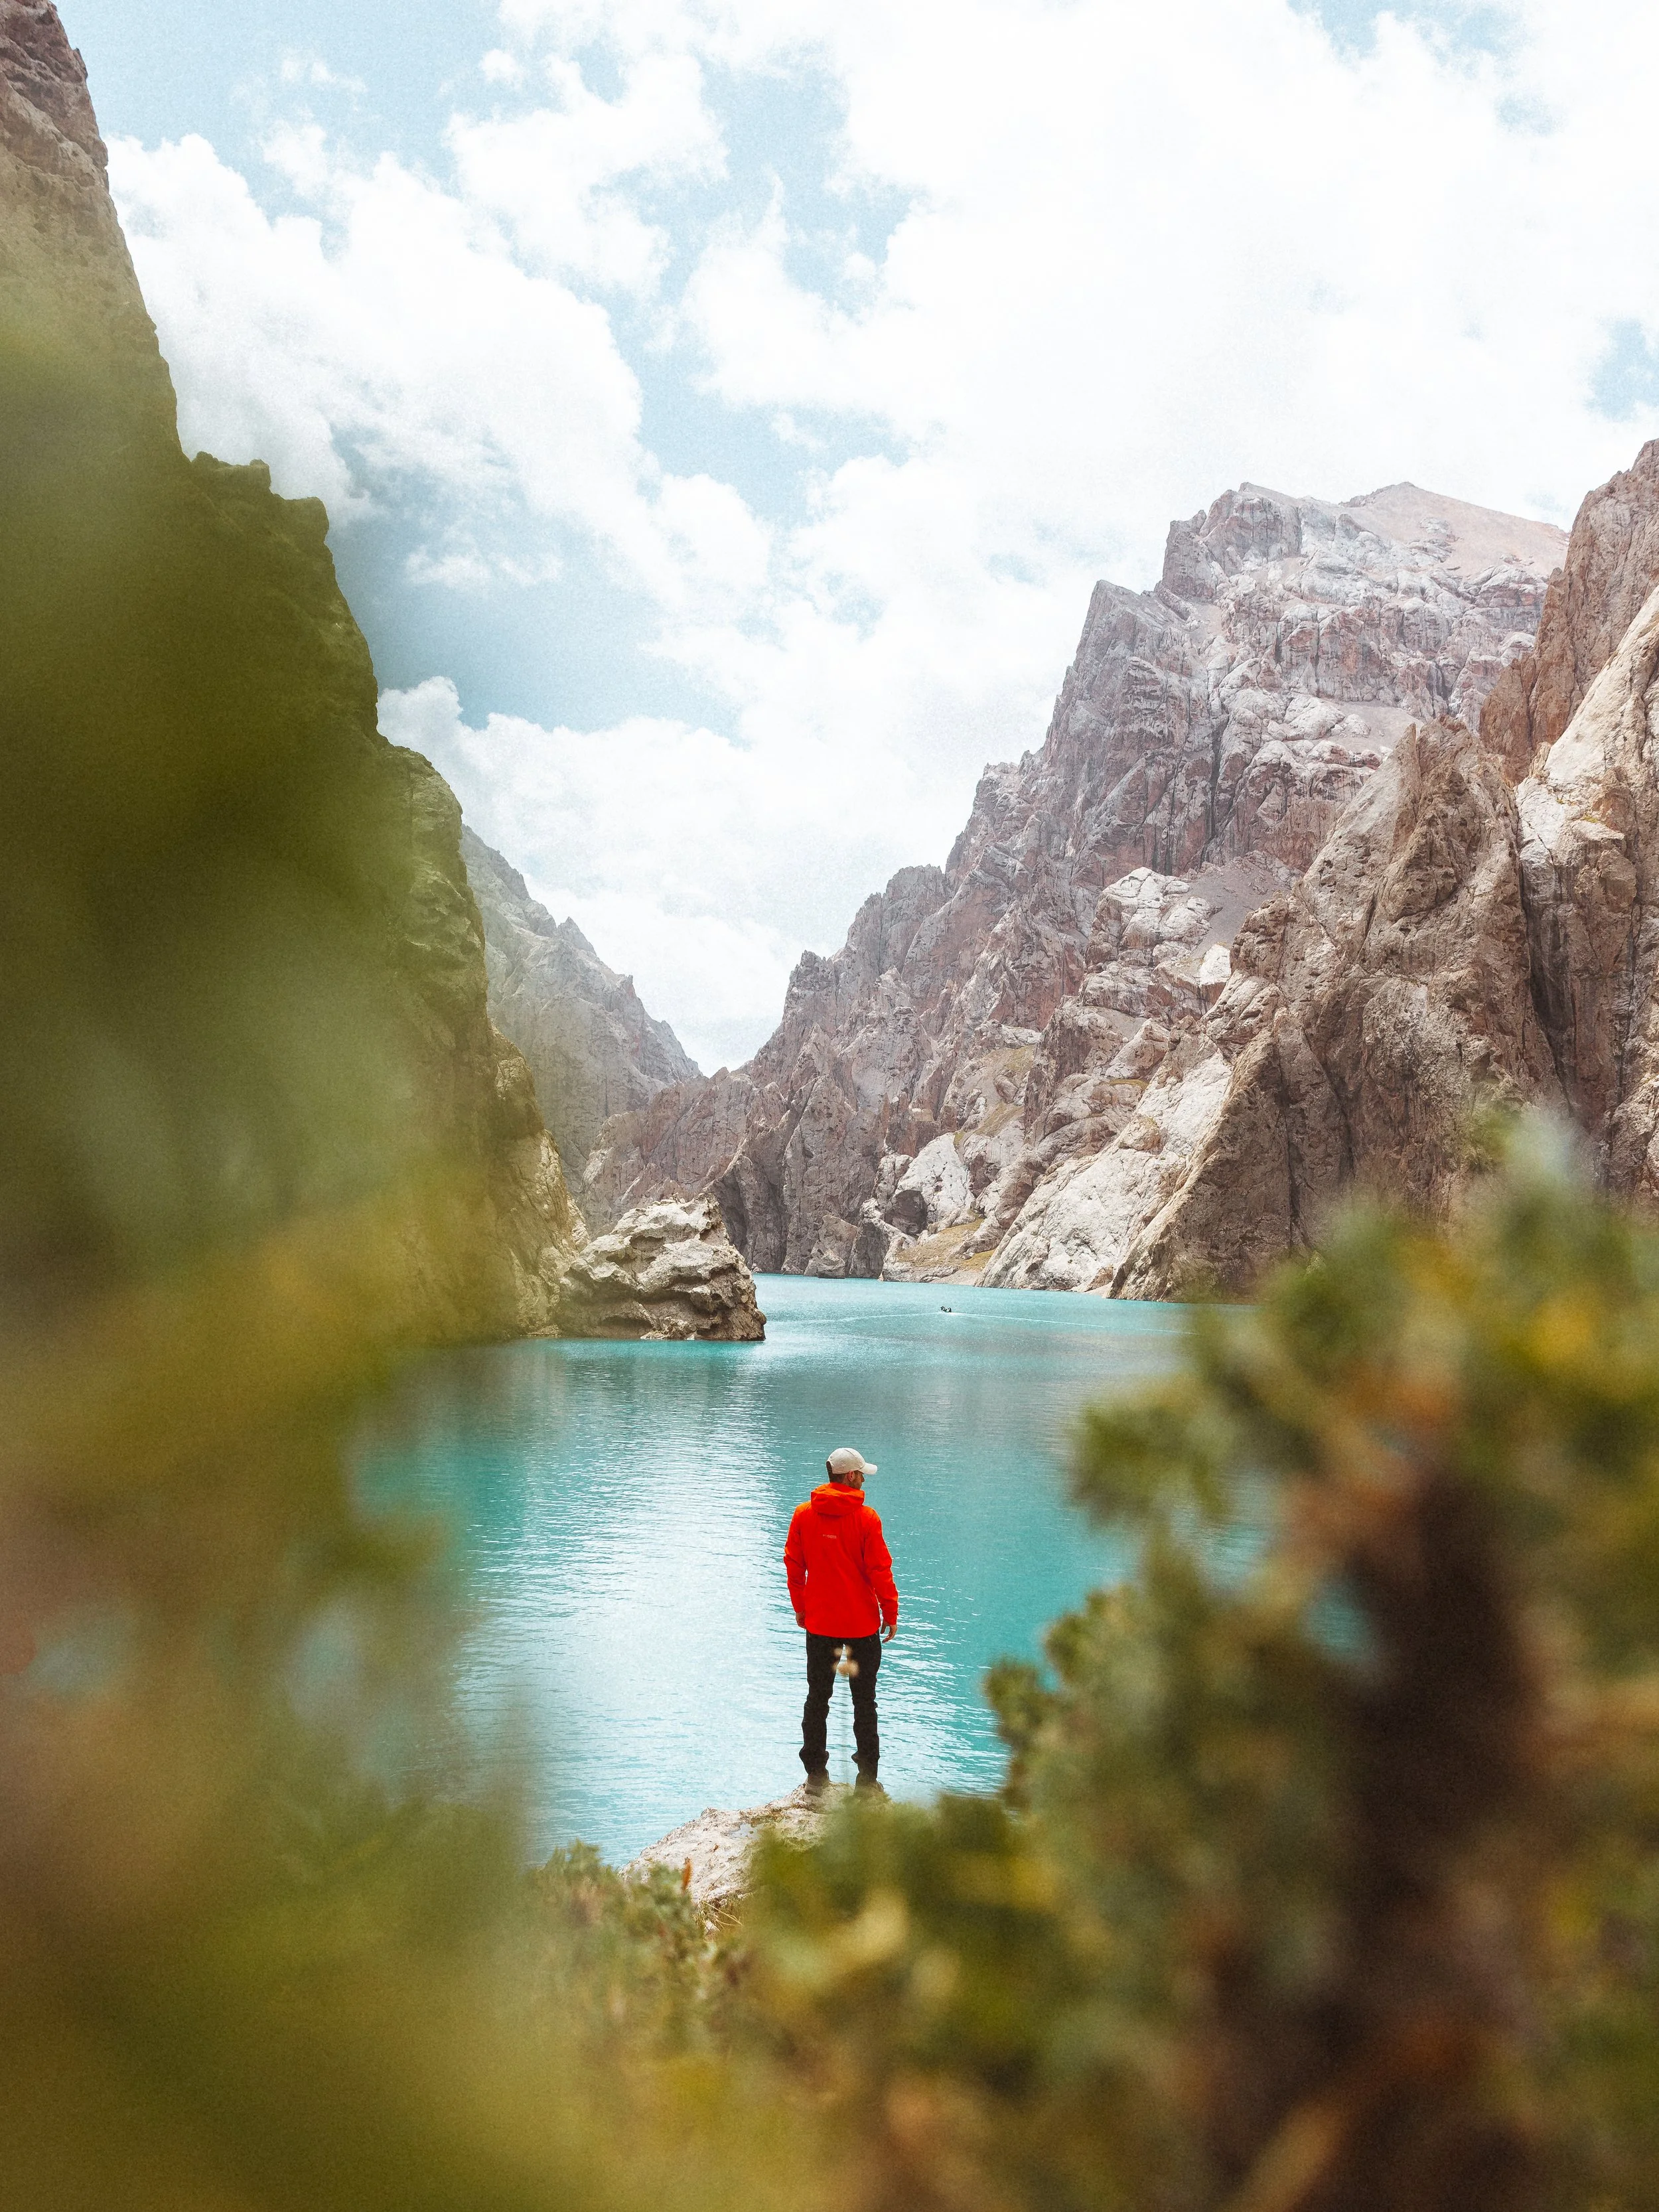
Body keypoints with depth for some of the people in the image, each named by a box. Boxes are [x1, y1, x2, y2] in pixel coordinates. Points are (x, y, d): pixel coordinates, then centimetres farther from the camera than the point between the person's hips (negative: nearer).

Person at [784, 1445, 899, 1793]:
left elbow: (793, 1565, 3)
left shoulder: (803, 1515, -3)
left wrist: (800, 1608, 15)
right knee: (864, 1700, 10)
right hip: (862, 1622, -2)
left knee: (817, 1698, 14)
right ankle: (867, 1778, 13)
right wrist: (891, 1614, -1)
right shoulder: (866, 1517, -14)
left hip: (819, 1623, 3)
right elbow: (880, 1570, -11)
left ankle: (816, 1775, 17)